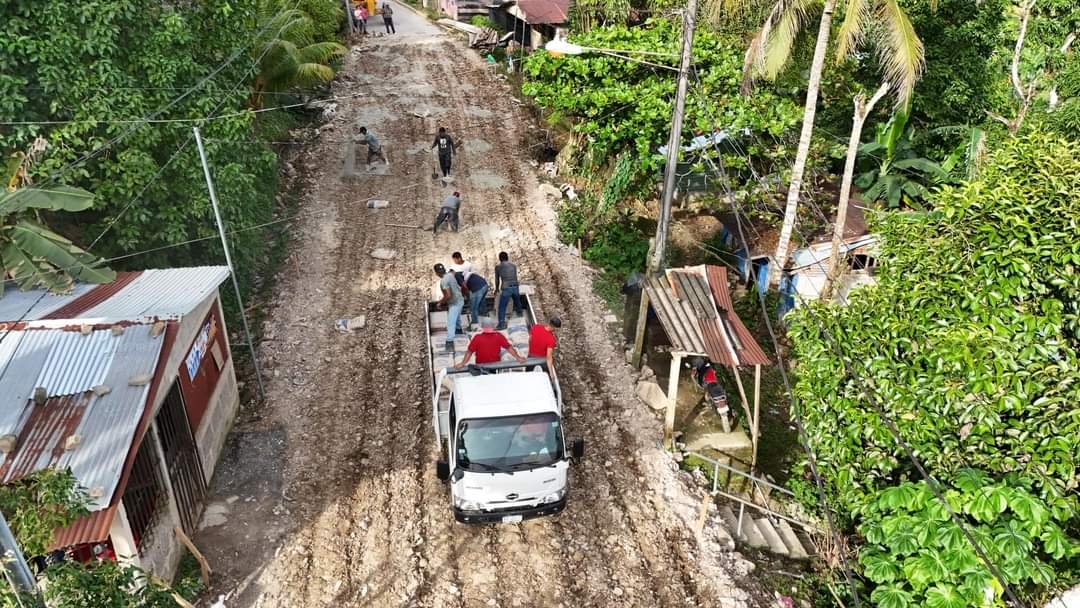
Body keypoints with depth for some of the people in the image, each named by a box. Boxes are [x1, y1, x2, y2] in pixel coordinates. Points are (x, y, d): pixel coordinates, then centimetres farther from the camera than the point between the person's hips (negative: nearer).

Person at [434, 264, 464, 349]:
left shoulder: (444, 281, -27)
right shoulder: (450, 274, -1)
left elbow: (448, 296, -30)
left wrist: (440, 302, -15)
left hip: (454, 303, -9)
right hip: (460, 300, 9)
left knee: (450, 322, -11)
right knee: (457, 316, 33)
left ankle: (449, 342, -15)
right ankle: (458, 329, 57)